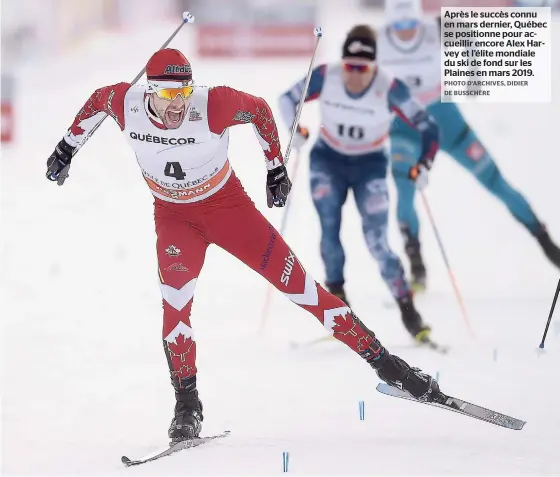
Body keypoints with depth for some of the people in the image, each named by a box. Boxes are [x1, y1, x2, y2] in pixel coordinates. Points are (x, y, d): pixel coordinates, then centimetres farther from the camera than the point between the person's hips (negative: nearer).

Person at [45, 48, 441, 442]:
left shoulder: (212, 105, -29)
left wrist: (276, 168, -1)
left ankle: (383, 361, 0)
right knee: (176, 301, -21)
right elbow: (98, 99, 3)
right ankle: (187, 408, -8)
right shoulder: (125, 103, -21)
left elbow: (259, 109, -9)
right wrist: (67, 148, 12)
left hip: (227, 204, -2)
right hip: (174, 216, 2)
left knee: (295, 281, -5)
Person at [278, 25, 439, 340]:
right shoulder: (325, 77, -18)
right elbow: (288, 100, -2)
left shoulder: (390, 89, -24)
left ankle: (407, 309, -2)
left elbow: (428, 128, -18)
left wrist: (423, 166, -30)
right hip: (328, 159, 2)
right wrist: (297, 130, -19)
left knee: (377, 242, -11)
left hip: (370, 164, -2)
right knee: (329, 231, -16)